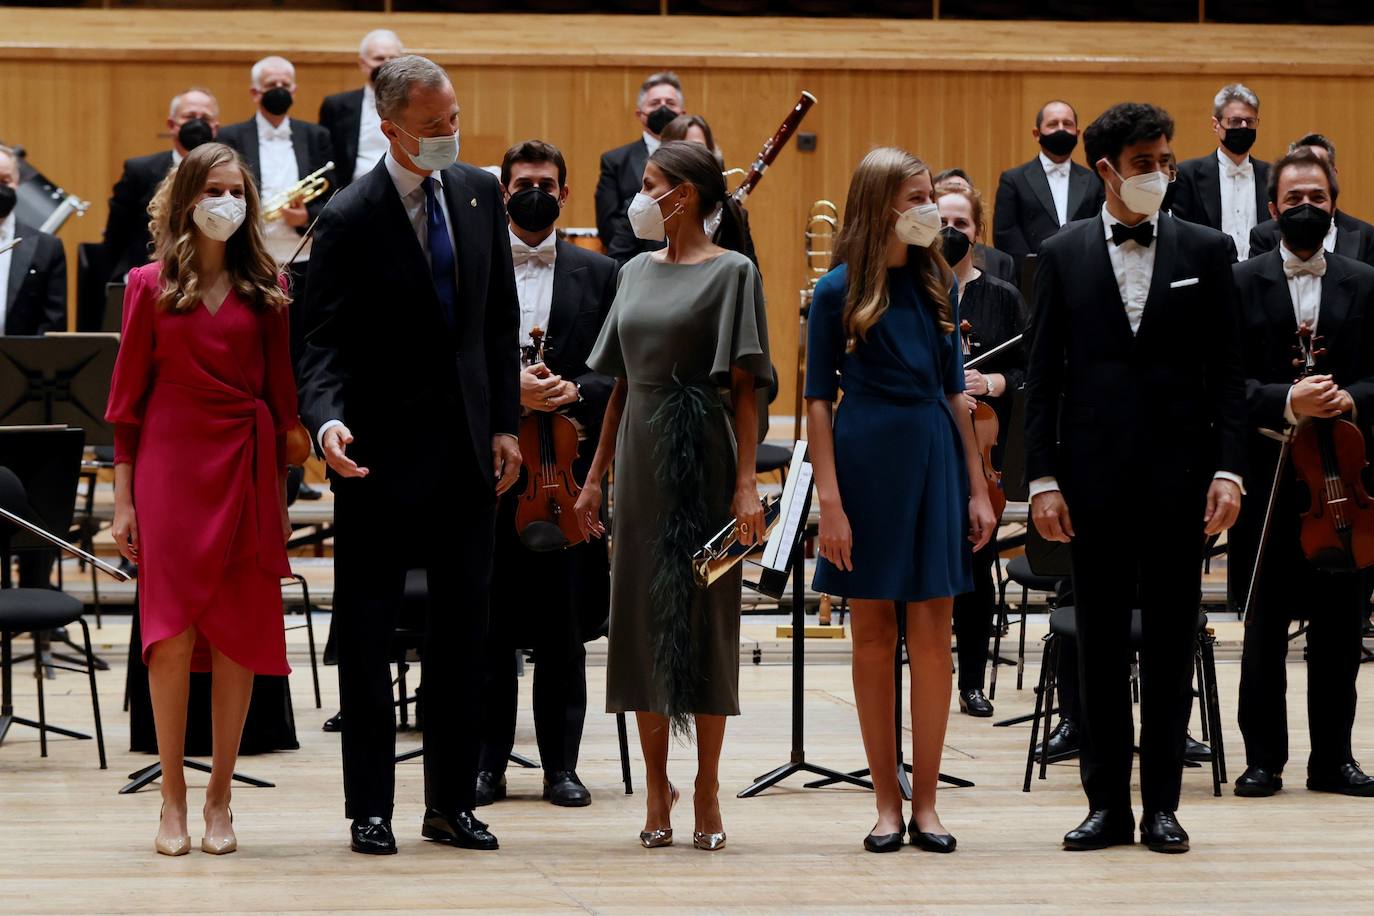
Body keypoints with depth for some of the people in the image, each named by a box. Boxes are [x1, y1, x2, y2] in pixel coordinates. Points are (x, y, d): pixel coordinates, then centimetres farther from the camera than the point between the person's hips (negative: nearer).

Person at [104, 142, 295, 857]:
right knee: (173, 632, -7)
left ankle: (219, 798, 8)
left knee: (239, 634, 1)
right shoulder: (151, 286, 4)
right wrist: (123, 497, 1)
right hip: (171, 467, -1)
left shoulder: (264, 288, 8)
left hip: (246, 468, 2)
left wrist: (280, 492, 7)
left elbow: (280, 394, 10)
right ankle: (172, 797, -1)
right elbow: (127, 396, 5)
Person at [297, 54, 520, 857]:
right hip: (383, 450, -5)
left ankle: (452, 803, 16)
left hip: (467, 446, 5)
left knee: (464, 627, 8)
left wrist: (505, 422, 6)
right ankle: (371, 807, 9)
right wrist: (328, 420, -30)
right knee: (368, 631, 2)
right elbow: (326, 341, -12)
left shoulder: (480, 193, 5)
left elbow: (501, 317, 10)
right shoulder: (350, 218, -11)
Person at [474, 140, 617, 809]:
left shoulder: (598, 275, 9)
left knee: (564, 627, 4)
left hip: (568, 467, 1)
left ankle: (562, 764, 10)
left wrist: (577, 391, -12)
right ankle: (488, 761, 9)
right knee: (489, 622, 2)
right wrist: (507, 392, -15)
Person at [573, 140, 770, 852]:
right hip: (640, 457, 5)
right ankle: (656, 787, 11)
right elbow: (621, 385, 15)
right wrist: (596, 476, 12)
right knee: (642, 613, 4)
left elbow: (744, 388, -8)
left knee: (705, 613, -1)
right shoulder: (636, 273, 12)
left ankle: (707, 789, 6)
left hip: (703, 456, -5)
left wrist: (746, 482, -15)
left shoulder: (730, 272, -4)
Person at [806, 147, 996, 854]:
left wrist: (977, 487, 8)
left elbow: (955, 390, 11)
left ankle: (925, 802, 6)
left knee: (931, 632, 1)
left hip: (933, 458, 3)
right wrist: (829, 501, -10)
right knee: (874, 632, 3)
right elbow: (819, 399, -3)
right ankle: (887, 802, 10)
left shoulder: (937, 283, 7)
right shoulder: (839, 291, -4)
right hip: (866, 459, -3)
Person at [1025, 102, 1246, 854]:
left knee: (1171, 644, 4)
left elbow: (1226, 368, 3)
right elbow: (1042, 373, 3)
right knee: (1099, 646, 5)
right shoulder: (1063, 255, 4)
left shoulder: (1206, 251, 4)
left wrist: (1228, 468, -6)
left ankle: (1162, 804, 11)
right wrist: (1041, 477, -4)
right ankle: (1107, 803, 12)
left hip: (1178, 476, 0)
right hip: (1095, 475, 0)